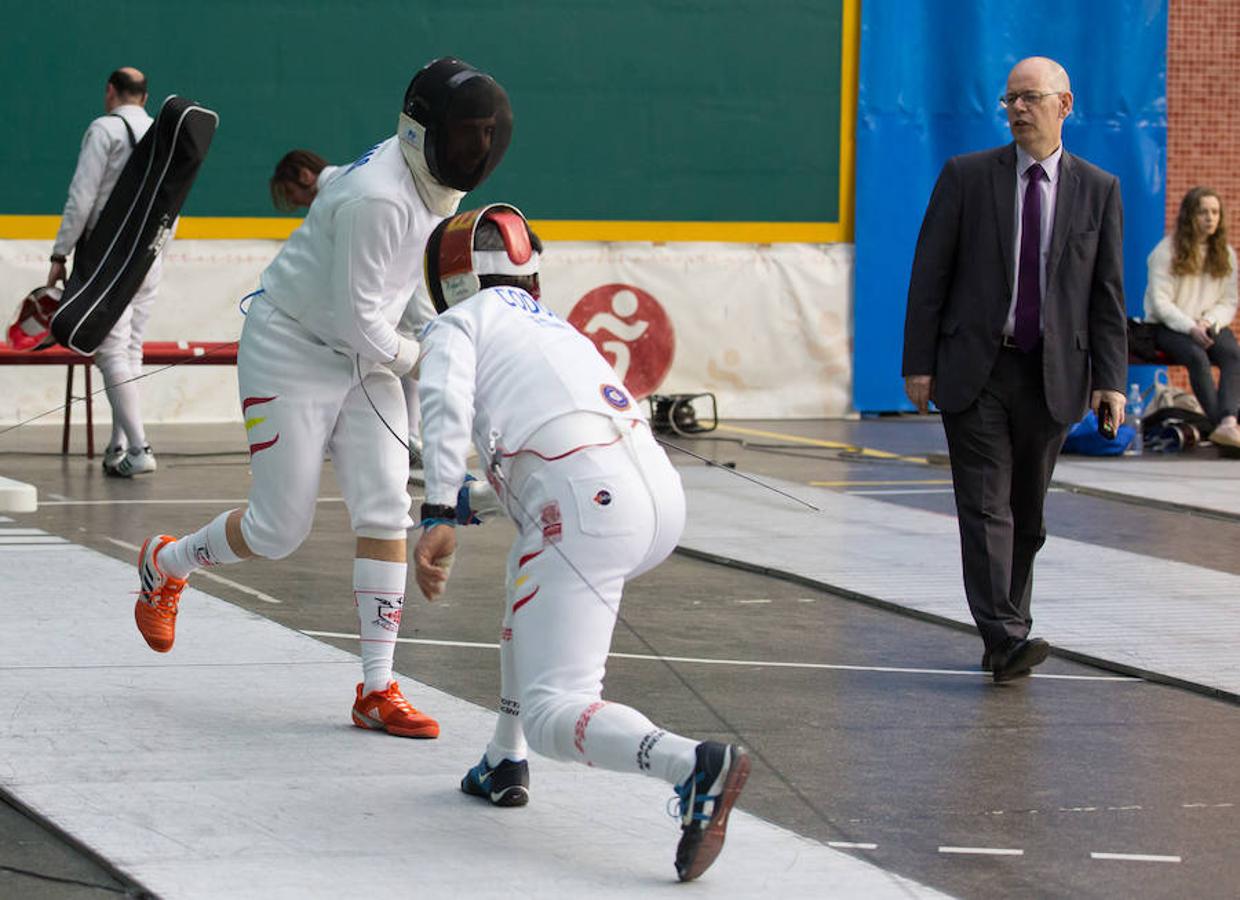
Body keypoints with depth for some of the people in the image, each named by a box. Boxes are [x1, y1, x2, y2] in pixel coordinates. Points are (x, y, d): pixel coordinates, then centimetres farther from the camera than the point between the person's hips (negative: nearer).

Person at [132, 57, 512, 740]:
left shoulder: (430, 180, -2)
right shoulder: (377, 198, -29)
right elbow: (357, 319, -25)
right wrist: (415, 358, -7)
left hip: (363, 358, 8)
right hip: (292, 351, -8)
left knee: (385, 514, -5)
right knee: (280, 529, 0)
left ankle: (377, 689, -1)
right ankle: (164, 565, 31)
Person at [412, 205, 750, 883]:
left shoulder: (456, 324, 15)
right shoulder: (553, 325, 34)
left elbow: (446, 402, -6)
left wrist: (438, 515, -14)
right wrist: (483, 494, 62)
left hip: (583, 502, -7)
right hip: (660, 492, 7)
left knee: (552, 716, -7)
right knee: (533, 586, 37)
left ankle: (698, 769, -31)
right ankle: (505, 765, 34)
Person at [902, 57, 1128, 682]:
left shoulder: (1099, 190, 7)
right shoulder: (967, 177, 3)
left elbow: (1107, 294, 6)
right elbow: (929, 275, 3)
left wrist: (1110, 378, -1)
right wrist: (919, 363, -3)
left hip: (1052, 376, 2)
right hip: (975, 371, -2)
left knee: (1027, 514, 8)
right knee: (986, 506, -11)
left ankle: (1010, 626, 20)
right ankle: (1004, 638, -18)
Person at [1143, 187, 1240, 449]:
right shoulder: (1167, 250, -2)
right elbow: (1160, 302, -7)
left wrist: (1210, 322, -13)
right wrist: (1190, 327, -20)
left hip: (1210, 326, 3)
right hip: (1169, 326, -3)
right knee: (1198, 357, -35)